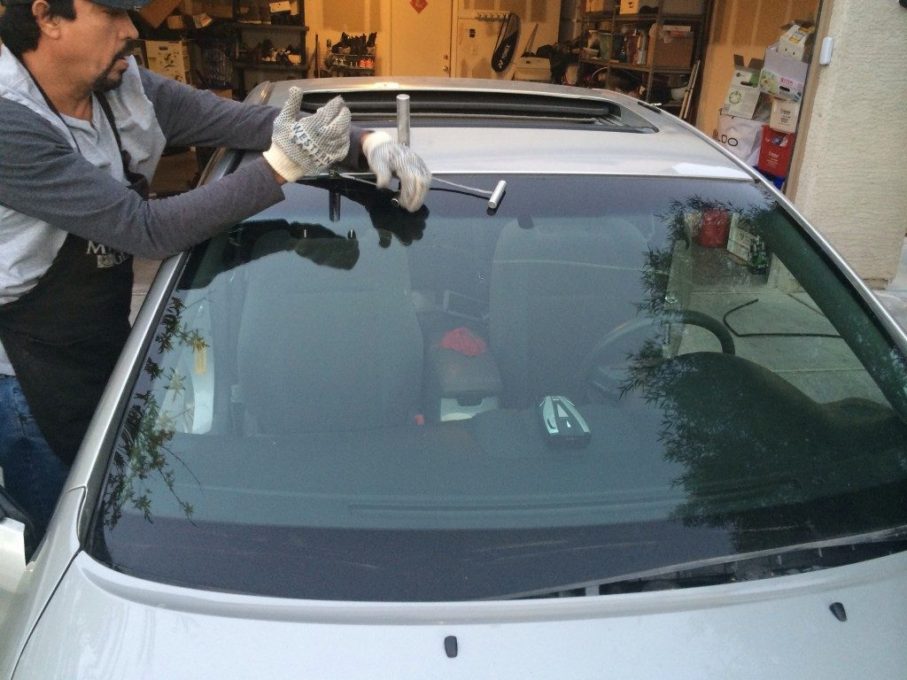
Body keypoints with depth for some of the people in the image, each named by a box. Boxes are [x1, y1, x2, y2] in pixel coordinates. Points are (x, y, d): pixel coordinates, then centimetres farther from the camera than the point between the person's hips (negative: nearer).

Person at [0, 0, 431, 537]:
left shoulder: (124, 86, -5)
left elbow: (242, 120, -6)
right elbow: (147, 230, -28)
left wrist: (367, 141, -20)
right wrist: (280, 167, -29)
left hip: (110, 346, 7)